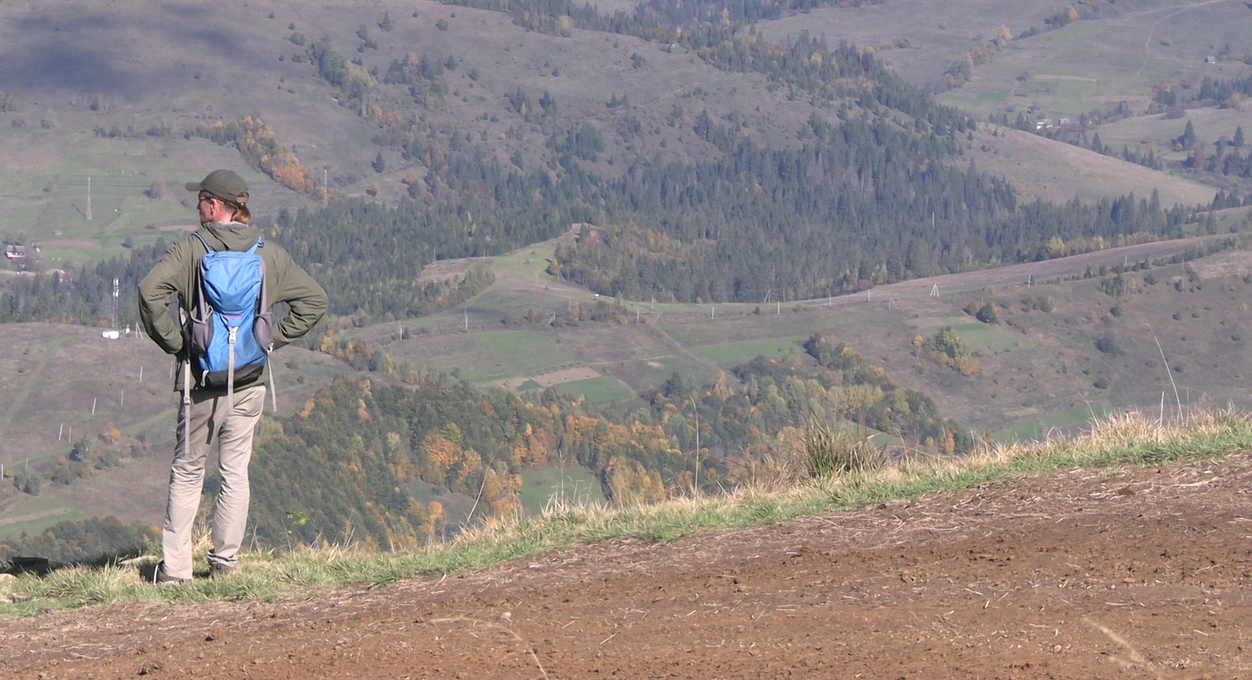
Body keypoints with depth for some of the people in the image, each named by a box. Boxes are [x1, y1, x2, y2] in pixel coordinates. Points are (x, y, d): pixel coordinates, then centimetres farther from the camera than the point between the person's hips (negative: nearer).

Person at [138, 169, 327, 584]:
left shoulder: (190, 248, -6)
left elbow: (151, 290, -21)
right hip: (251, 378, 3)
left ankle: (175, 567, 4)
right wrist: (273, 338, 7)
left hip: (202, 374, -3)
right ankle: (225, 562, 11)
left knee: (187, 472, 6)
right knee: (235, 471, 10)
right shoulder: (269, 254, 4)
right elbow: (314, 300, 6)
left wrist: (172, 341, -11)